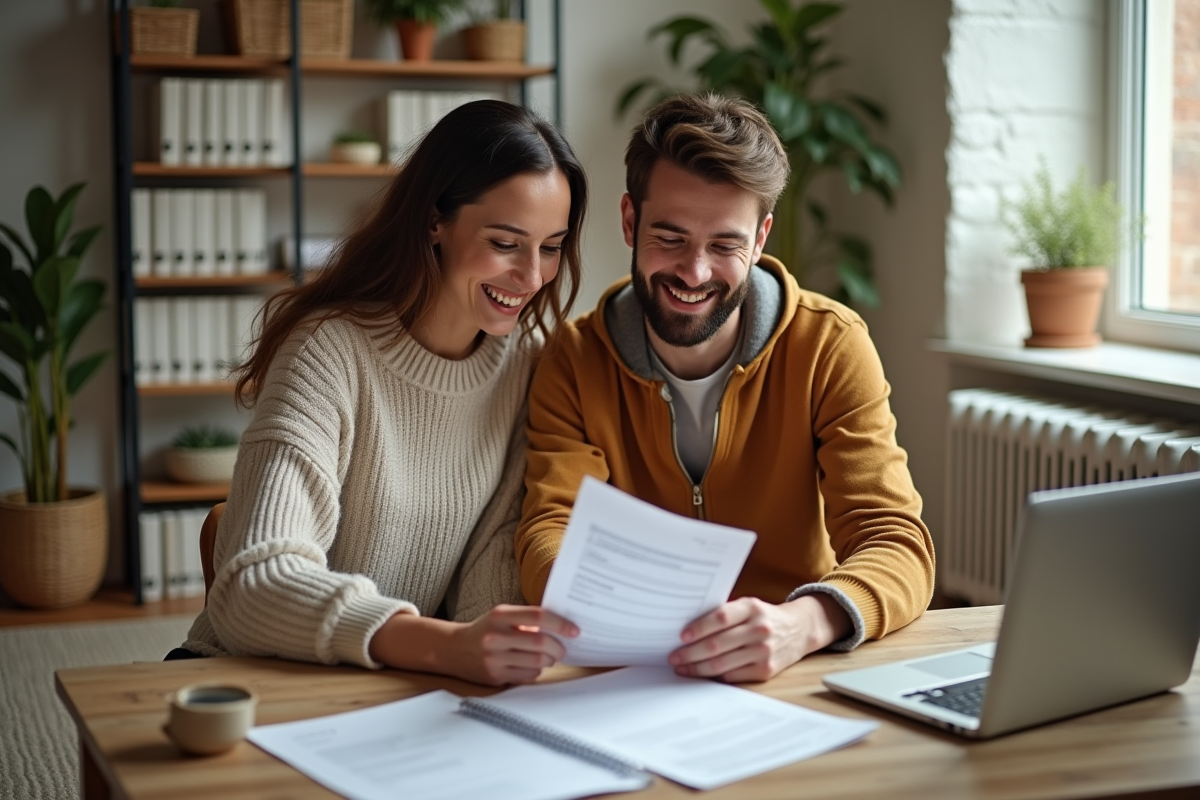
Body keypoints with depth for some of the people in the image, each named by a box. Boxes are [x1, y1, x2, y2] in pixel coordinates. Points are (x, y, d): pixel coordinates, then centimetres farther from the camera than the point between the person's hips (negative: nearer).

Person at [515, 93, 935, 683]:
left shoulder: (831, 347, -6)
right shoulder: (574, 362, -2)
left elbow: (897, 546, -15)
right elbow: (548, 534, -14)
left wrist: (801, 623, -38)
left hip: (801, 678, 2)